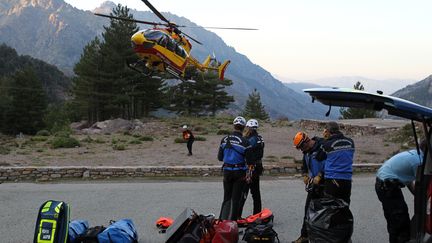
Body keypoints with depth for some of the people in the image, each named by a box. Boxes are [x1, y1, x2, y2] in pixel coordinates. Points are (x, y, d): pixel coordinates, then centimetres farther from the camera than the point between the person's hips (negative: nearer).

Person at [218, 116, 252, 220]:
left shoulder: (224, 139, -2)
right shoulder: (244, 142, -16)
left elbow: (220, 157, 4)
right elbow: (249, 161, -12)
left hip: (227, 171, 4)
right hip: (240, 172, -3)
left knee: (227, 197, 15)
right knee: (236, 198, 7)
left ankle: (222, 219, 9)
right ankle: (232, 221, 10)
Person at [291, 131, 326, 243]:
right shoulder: (307, 152, 12)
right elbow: (304, 167, 23)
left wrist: (319, 177, -22)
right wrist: (305, 176, 6)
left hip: (324, 184, -8)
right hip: (314, 184, 8)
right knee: (308, 209, 10)